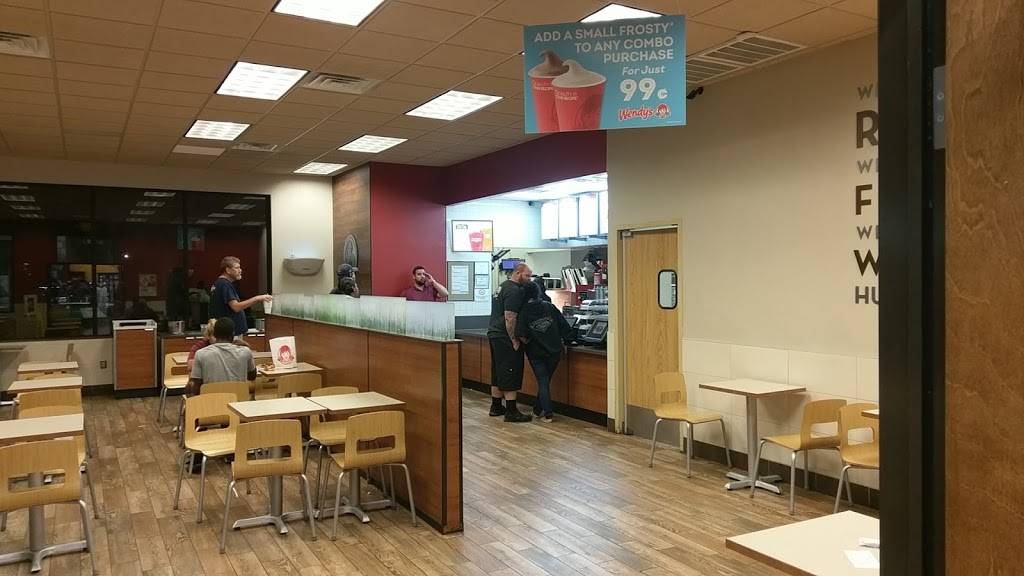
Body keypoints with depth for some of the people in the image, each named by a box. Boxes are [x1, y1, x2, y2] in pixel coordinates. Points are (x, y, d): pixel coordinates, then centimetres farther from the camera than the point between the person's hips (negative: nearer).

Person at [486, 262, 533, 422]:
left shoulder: (503, 286, 17)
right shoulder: (514, 291, -16)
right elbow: (510, 318, -22)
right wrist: (514, 340, -17)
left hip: (494, 334, 10)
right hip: (505, 338, -10)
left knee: (498, 373, 15)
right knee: (510, 373, -7)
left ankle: (496, 406, 23)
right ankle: (511, 411, -5)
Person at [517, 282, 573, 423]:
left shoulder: (524, 312, -7)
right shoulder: (550, 307, 0)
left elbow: (521, 335, -18)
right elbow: (565, 327, -3)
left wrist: (527, 342, 2)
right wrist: (560, 340, 11)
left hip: (536, 352, -2)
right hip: (554, 351, 2)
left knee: (543, 382, 5)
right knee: (545, 381, 16)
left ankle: (547, 414, 0)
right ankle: (538, 410, 26)